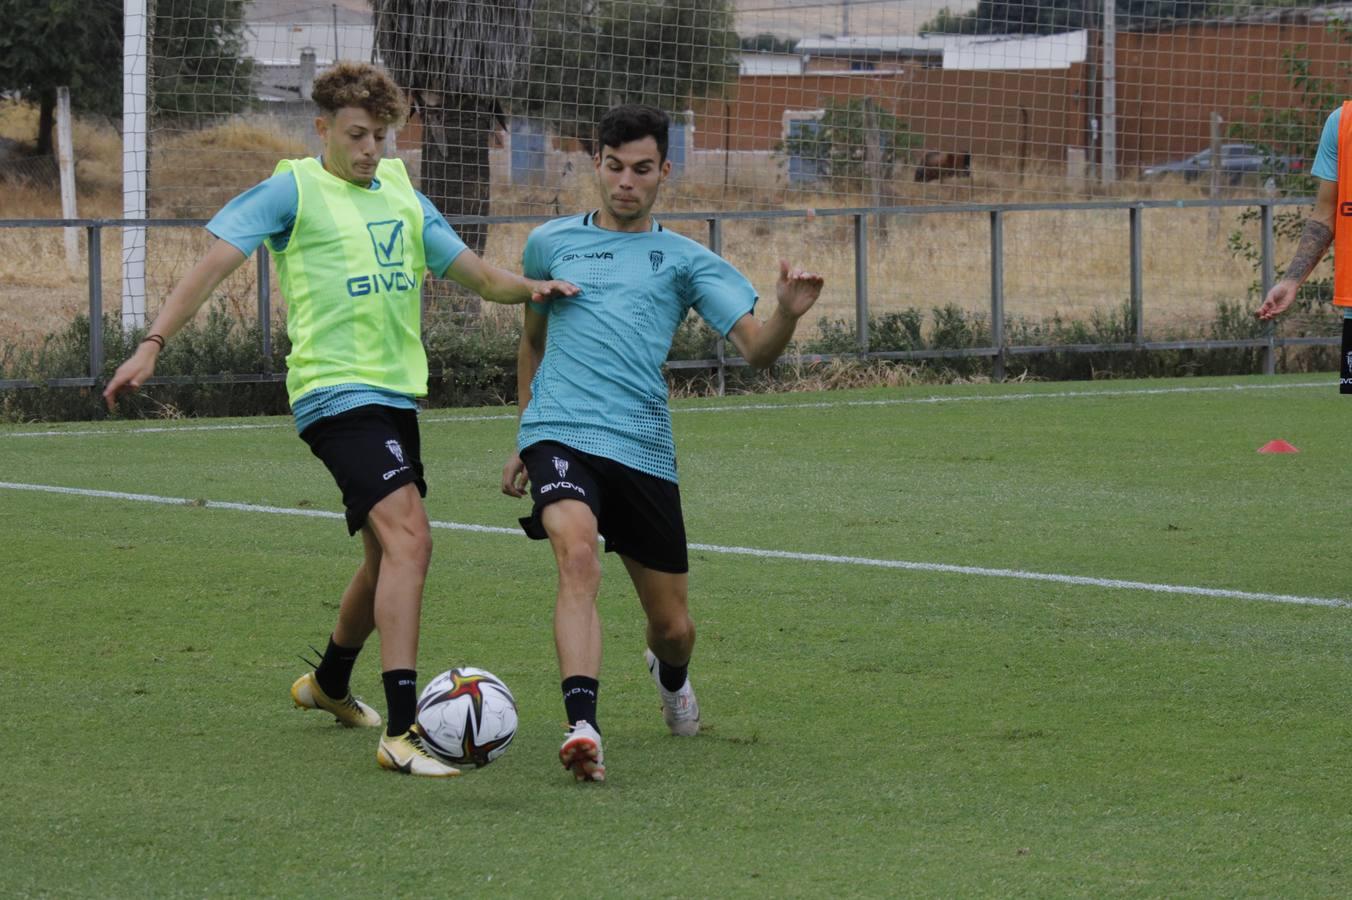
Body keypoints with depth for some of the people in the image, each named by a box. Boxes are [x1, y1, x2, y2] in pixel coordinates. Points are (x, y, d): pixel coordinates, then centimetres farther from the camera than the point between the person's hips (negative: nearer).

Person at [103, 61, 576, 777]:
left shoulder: (401, 197, 14)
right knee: (408, 538, -23)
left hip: (396, 394, 8)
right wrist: (153, 344, -17)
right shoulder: (294, 190, -4)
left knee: (389, 555, 19)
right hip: (336, 392, -8)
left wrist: (529, 288, -4)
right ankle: (401, 731, -27)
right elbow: (216, 262, -8)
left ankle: (329, 684, 45)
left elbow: (476, 274, 17)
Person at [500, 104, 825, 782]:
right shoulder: (551, 243, 15)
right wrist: (524, 440, 29)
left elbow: (755, 348, 0)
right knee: (577, 555, -32)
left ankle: (670, 675, 46)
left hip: (644, 449, 1)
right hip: (561, 435, -1)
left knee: (673, 628, 7)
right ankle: (582, 727, -41)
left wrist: (788, 313, -22)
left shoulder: (684, 260, 11)